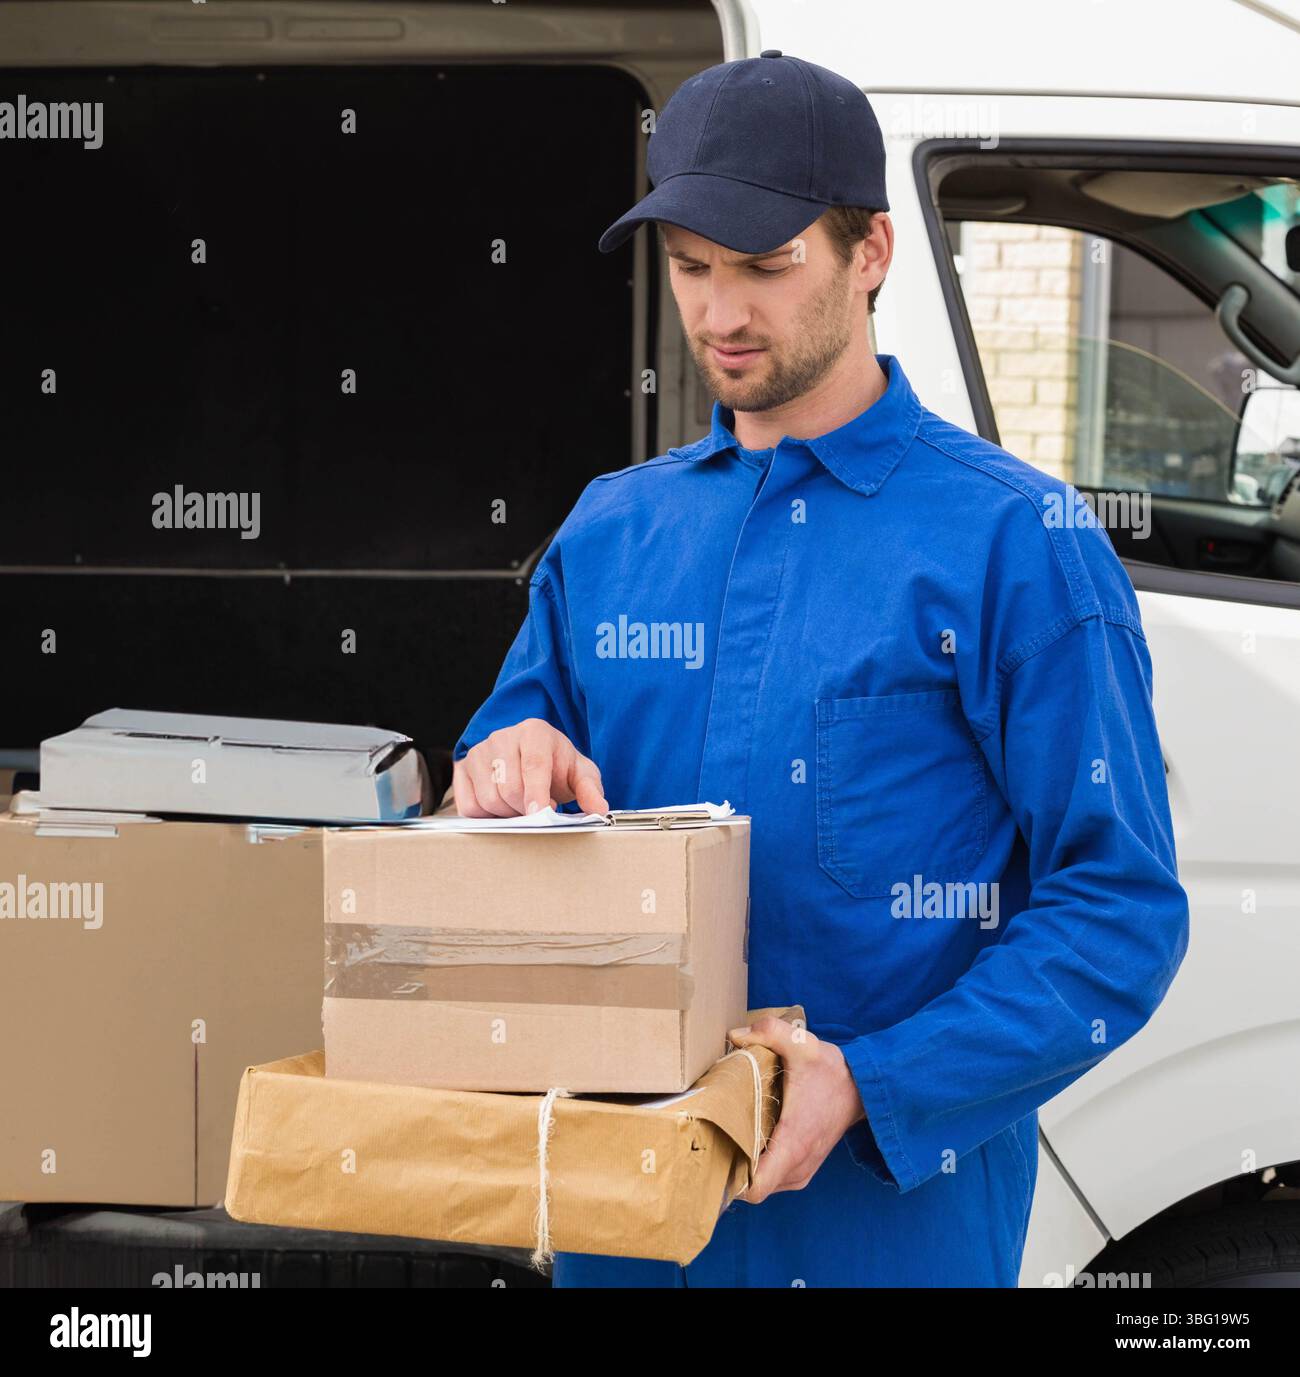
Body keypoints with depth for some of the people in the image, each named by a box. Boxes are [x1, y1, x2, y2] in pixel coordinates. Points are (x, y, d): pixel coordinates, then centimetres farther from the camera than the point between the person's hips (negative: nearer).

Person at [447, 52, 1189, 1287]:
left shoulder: (1017, 542, -7)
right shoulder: (607, 530, 9)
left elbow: (1122, 908, -12)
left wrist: (877, 1087, -22)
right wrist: (507, 769, -9)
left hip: (894, 1207, -4)